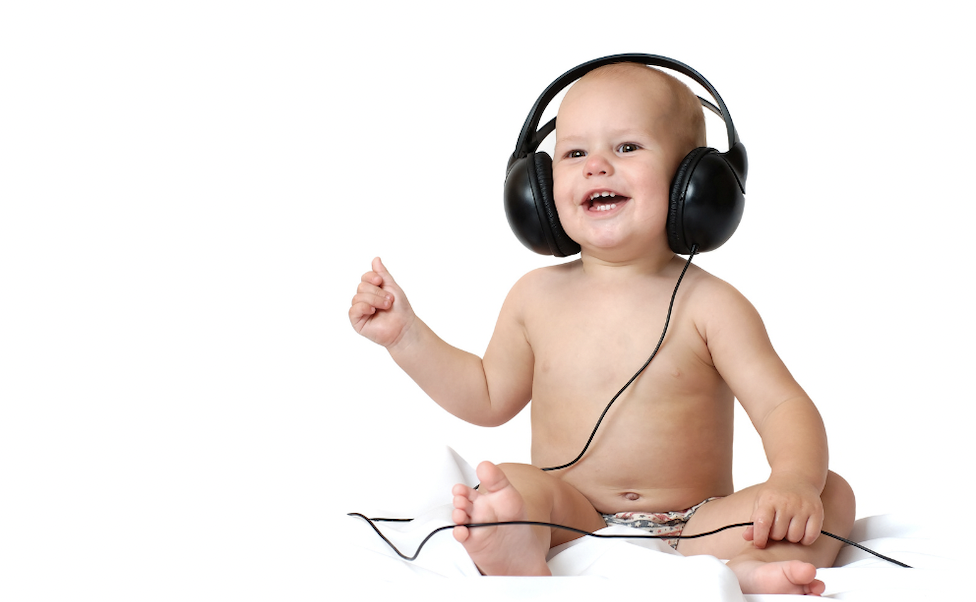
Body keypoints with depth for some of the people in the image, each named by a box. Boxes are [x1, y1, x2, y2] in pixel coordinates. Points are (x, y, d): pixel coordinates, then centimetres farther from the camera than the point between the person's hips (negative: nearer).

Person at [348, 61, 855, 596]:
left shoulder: (708, 306, -3)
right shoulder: (538, 297, 8)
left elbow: (783, 406, -9)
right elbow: (490, 397, 21)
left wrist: (795, 479, -30)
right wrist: (404, 335, 13)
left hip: (691, 529, -1)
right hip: (571, 525, 2)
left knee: (832, 496, -21)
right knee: (505, 485, -27)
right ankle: (523, 568, -58)